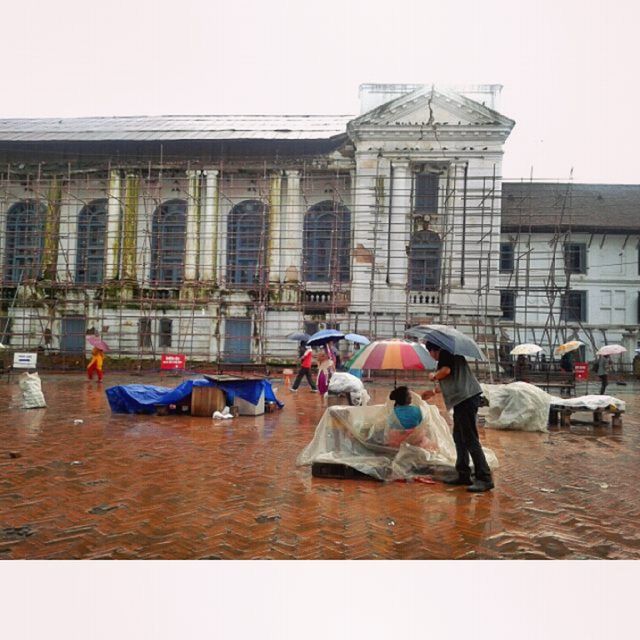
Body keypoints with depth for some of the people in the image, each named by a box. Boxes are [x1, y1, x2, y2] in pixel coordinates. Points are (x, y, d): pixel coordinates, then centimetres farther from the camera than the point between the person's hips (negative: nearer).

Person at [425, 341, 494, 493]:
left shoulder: (444, 353, -5)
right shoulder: (452, 354, 23)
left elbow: (446, 371, -24)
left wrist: (434, 376, -4)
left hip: (466, 399, -10)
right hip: (464, 398, 10)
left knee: (470, 440, -9)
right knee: (459, 437, 15)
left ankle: (485, 479, -7)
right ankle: (463, 475, 21)